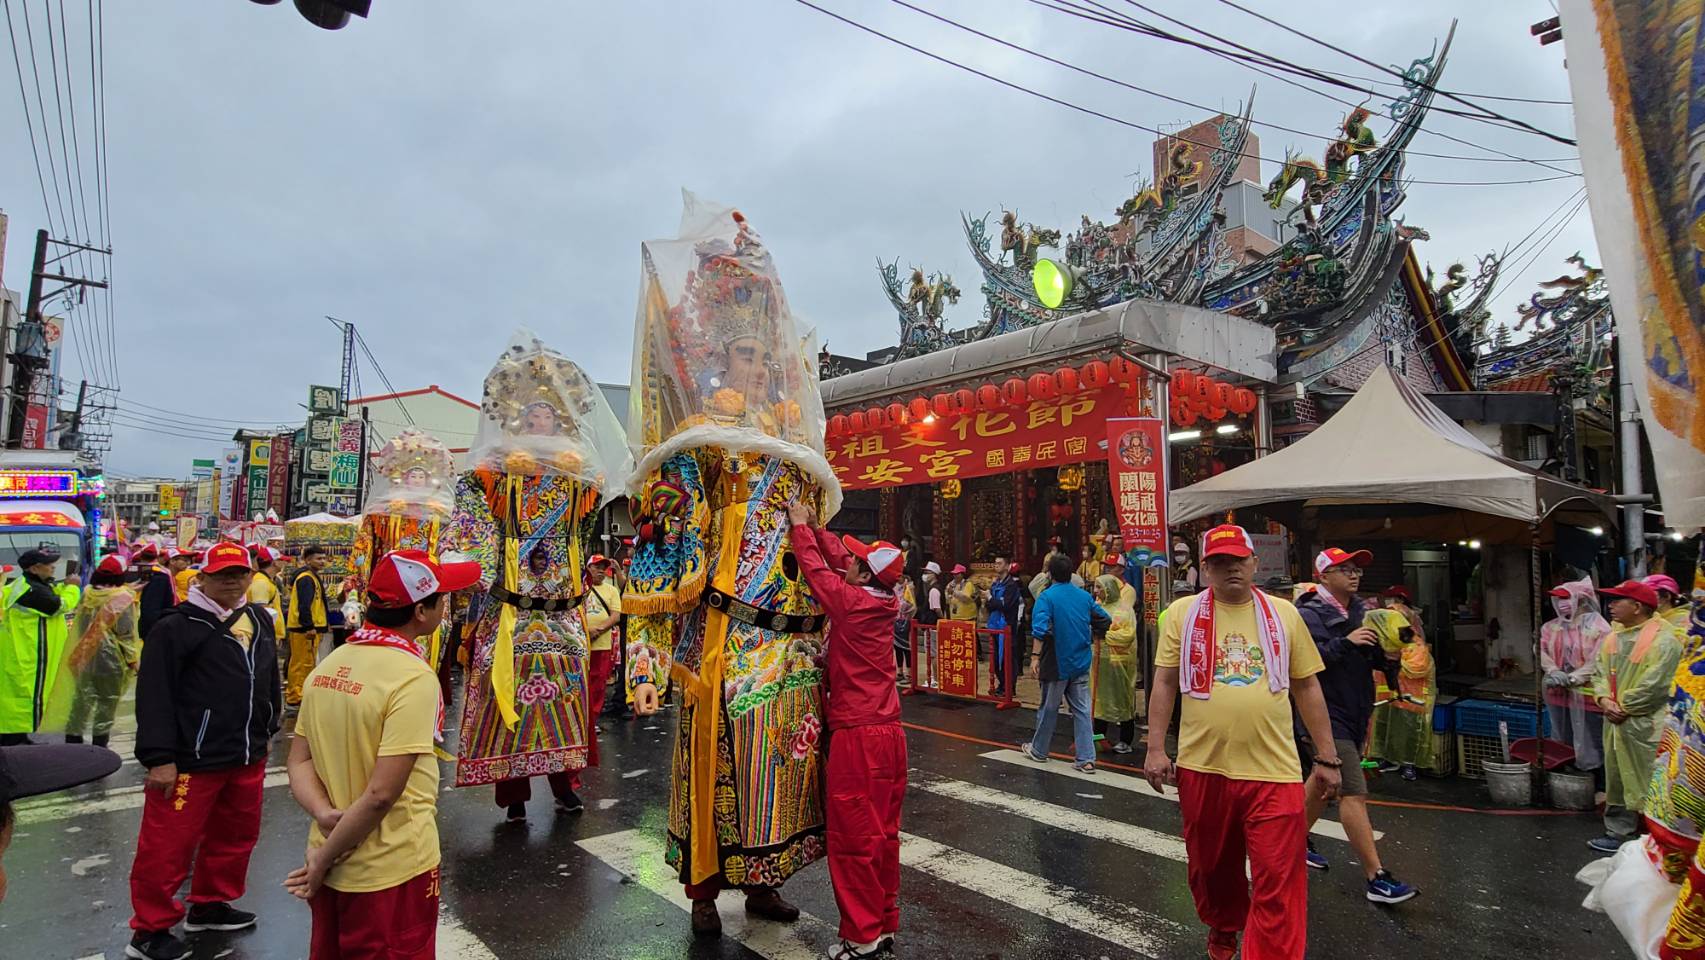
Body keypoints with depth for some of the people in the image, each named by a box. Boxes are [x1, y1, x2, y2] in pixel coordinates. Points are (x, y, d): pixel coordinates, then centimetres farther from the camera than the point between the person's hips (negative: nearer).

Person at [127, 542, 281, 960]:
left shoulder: (260, 620, 10)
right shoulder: (178, 626, -12)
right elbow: (155, 695, -16)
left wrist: (268, 730, 22)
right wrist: (159, 758, -18)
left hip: (248, 757, 7)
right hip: (191, 760, -7)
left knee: (237, 834, 18)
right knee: (168, 846, 3)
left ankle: (209, 905, 37)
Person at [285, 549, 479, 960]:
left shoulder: (329, 665, 1)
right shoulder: (414, 677, -24)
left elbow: (299, 763, 3)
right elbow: (381, 794, -25)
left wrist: (326, 815, -12)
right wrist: (325, 859, -12)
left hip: (334, 866, 7)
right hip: (392, 872, -7)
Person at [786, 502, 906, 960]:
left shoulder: (851, 601, -16)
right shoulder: (883, 601, 3)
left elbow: (815, 569, -2)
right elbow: (836, 557, 15)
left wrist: (800, 527, 11)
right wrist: (814, 526, 17)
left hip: (857, 736, -8)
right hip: (889, 732, 8)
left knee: (852, 837, 3)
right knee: (883, 832, 15)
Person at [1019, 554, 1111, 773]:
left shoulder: (1047, 597, -12)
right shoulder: (1084, 596, 4)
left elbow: (1040, 629, -23)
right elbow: (1105, 621, 12)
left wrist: (1035, 656, -22)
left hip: (1056, 663, -4)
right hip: (1081, 664, 4)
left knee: (1049, 708, 11)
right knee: (1082, 710, 6)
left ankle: (1039, 750, 28)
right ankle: (1086, 759, 4)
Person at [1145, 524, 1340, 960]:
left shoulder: (1283, 613, 4)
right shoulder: (1182, 612, 0)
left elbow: (1307, 687, 8)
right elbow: (1165, 682, 2)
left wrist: (1327, 757, 7)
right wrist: (1155, 749, -2)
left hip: (1273, 770, -1)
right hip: (1202, 767, 1)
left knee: (1278, 884, -3)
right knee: (1212, 867, 19)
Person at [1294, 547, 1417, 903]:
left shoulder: (1361, 612, 12)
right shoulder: (1310, 614, -12)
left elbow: (1377, 662, 14)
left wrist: (1387, 648, -7)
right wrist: (1346, 642, -28)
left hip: (1356, 712, 9)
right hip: (1328, 715, -9)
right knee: (1354, 792, -9)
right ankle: (1377, 879, -5)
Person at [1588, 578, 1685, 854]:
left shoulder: (1663, 639, -14)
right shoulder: (1614, 635, 11)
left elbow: (1654, 685, -18)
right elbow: (1600, 671, 12)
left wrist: (1624, 708, -12)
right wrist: (1604, 699, -5)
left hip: (1645, 725, -8)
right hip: (1615, 722, 8)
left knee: (1645, 784, -1)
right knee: (1617, 781, 15)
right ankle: (1618, 833, 25)